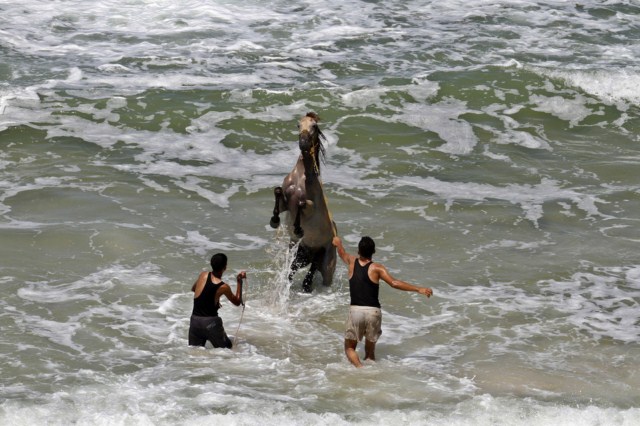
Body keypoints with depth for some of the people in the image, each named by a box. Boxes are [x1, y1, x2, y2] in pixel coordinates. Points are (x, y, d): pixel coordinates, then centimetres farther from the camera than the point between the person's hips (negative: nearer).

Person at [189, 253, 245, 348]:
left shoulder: (203, 275, 0)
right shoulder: (223, 287, -11)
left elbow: (193, 289, 22)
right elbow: (237, 302, 7)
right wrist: (240, 282, 9)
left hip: (195, 320, 4)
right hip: (210, 322, -4)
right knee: (227, 348, 12)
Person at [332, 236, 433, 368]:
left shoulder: (352, 262, 8)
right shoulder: (376, 268, -2)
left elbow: (343, 254, 33)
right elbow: (394, 283, -14)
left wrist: (338, 244, 56)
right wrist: (418, 289, -13)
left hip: (355, 310, 0)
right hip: (373, 312, 0)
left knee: (349, 348, 9)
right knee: (370, 350, 16)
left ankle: (359, 367, -17)